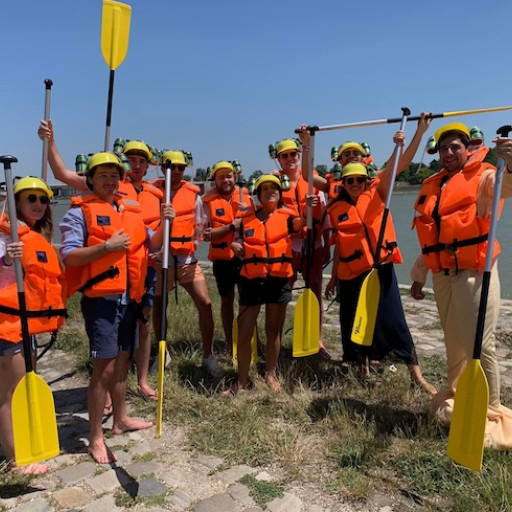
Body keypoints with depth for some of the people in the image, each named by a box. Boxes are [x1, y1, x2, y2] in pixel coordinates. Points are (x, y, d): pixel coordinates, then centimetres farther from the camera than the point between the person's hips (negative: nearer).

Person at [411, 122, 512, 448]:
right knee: (454, 342, 17)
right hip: (443, 275, 6)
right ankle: (454, 400, 34)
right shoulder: (432, 186, 16)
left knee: (479, 344, -7)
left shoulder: (482, 177, -2)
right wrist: (419, 276, 21)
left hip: (474, 272, -6)